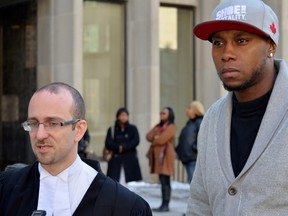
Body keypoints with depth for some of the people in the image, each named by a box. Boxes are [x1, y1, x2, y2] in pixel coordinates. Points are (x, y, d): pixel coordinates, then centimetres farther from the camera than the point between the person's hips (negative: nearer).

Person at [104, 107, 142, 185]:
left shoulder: (133, 129, 8)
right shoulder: (112, 130, 8)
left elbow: (136, 141, -5)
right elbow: (108, 144, -2)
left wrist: (123, 147, -14)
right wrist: (118, 147, -17)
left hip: (130, 160, 0)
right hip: (116, 160, 0)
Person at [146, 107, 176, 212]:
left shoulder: (171, 127, -6)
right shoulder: (159, 126, 21)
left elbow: (161, 140, -16)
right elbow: (149, 136, 10)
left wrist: (153, 141, 2)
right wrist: (156, 138, -10)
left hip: (165, 156, -8)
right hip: (158, 156, 8)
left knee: (165, 181, -10)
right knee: (163, 181, 8)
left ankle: (166, 205, -10)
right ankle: (163, 204, 9)